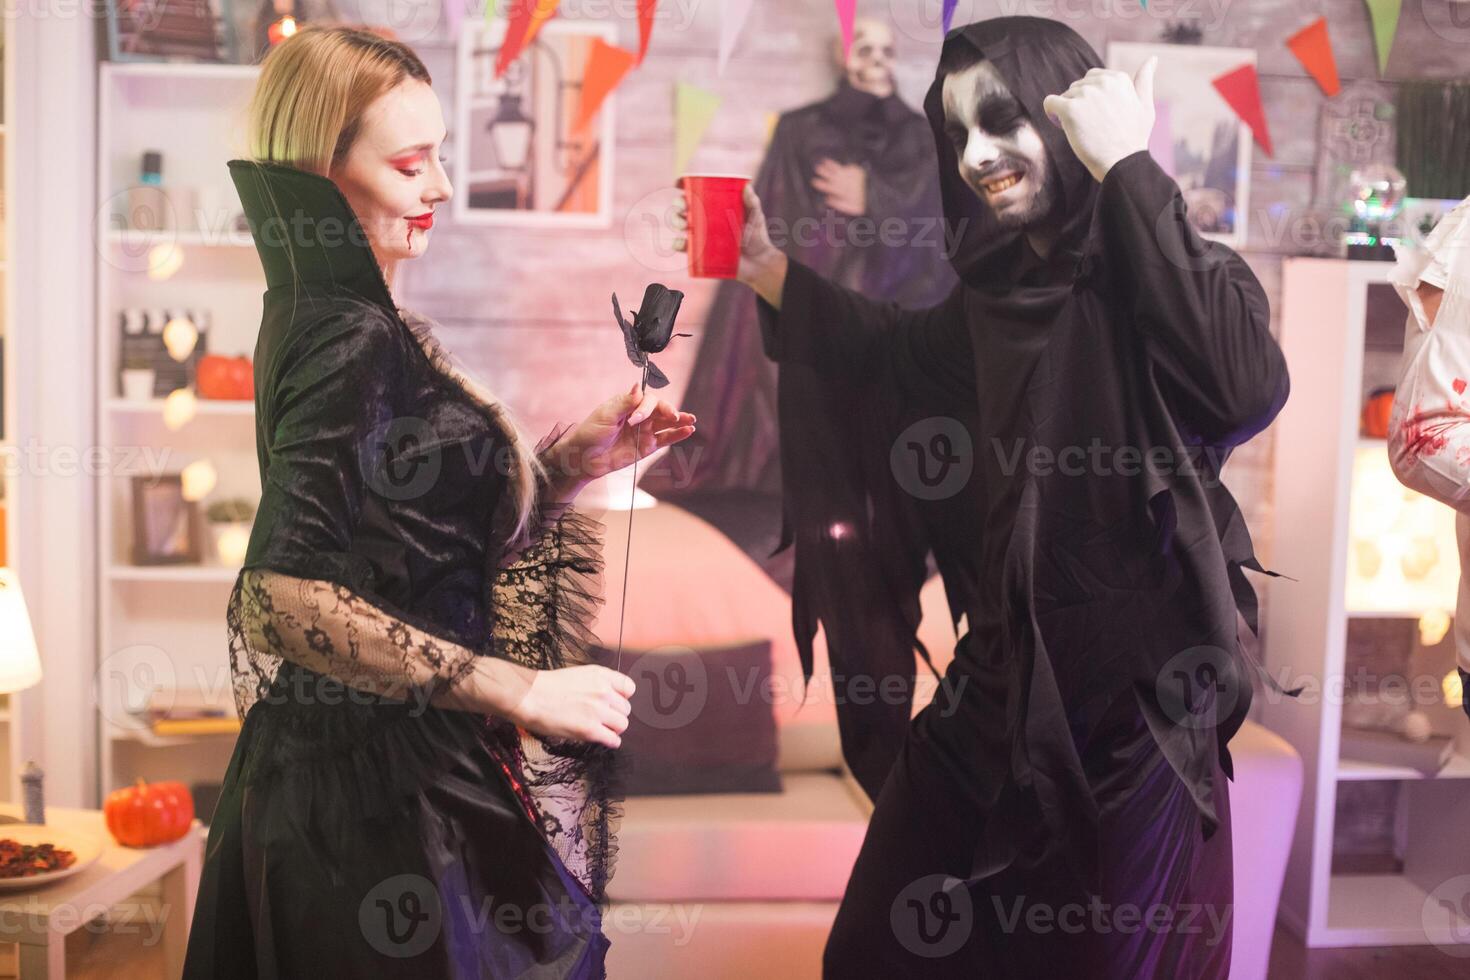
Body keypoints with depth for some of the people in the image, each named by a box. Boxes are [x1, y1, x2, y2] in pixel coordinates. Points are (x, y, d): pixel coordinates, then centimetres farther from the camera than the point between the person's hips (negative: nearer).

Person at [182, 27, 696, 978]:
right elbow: (283, 598, -28)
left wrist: (573, 457, 1)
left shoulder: (330, 315, 7)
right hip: (393, 783, -9)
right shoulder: (351, 339, -20)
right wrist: (525, 690, -25)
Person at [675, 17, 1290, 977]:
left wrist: (1126, 170, -25)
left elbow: (1249, 385, -33)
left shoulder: (1181, 275, -11)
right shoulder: (997, 292, 6)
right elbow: (897, 353, 26)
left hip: (1137, 711, -5)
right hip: (993, 702, 6)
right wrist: (766, 268, 15)